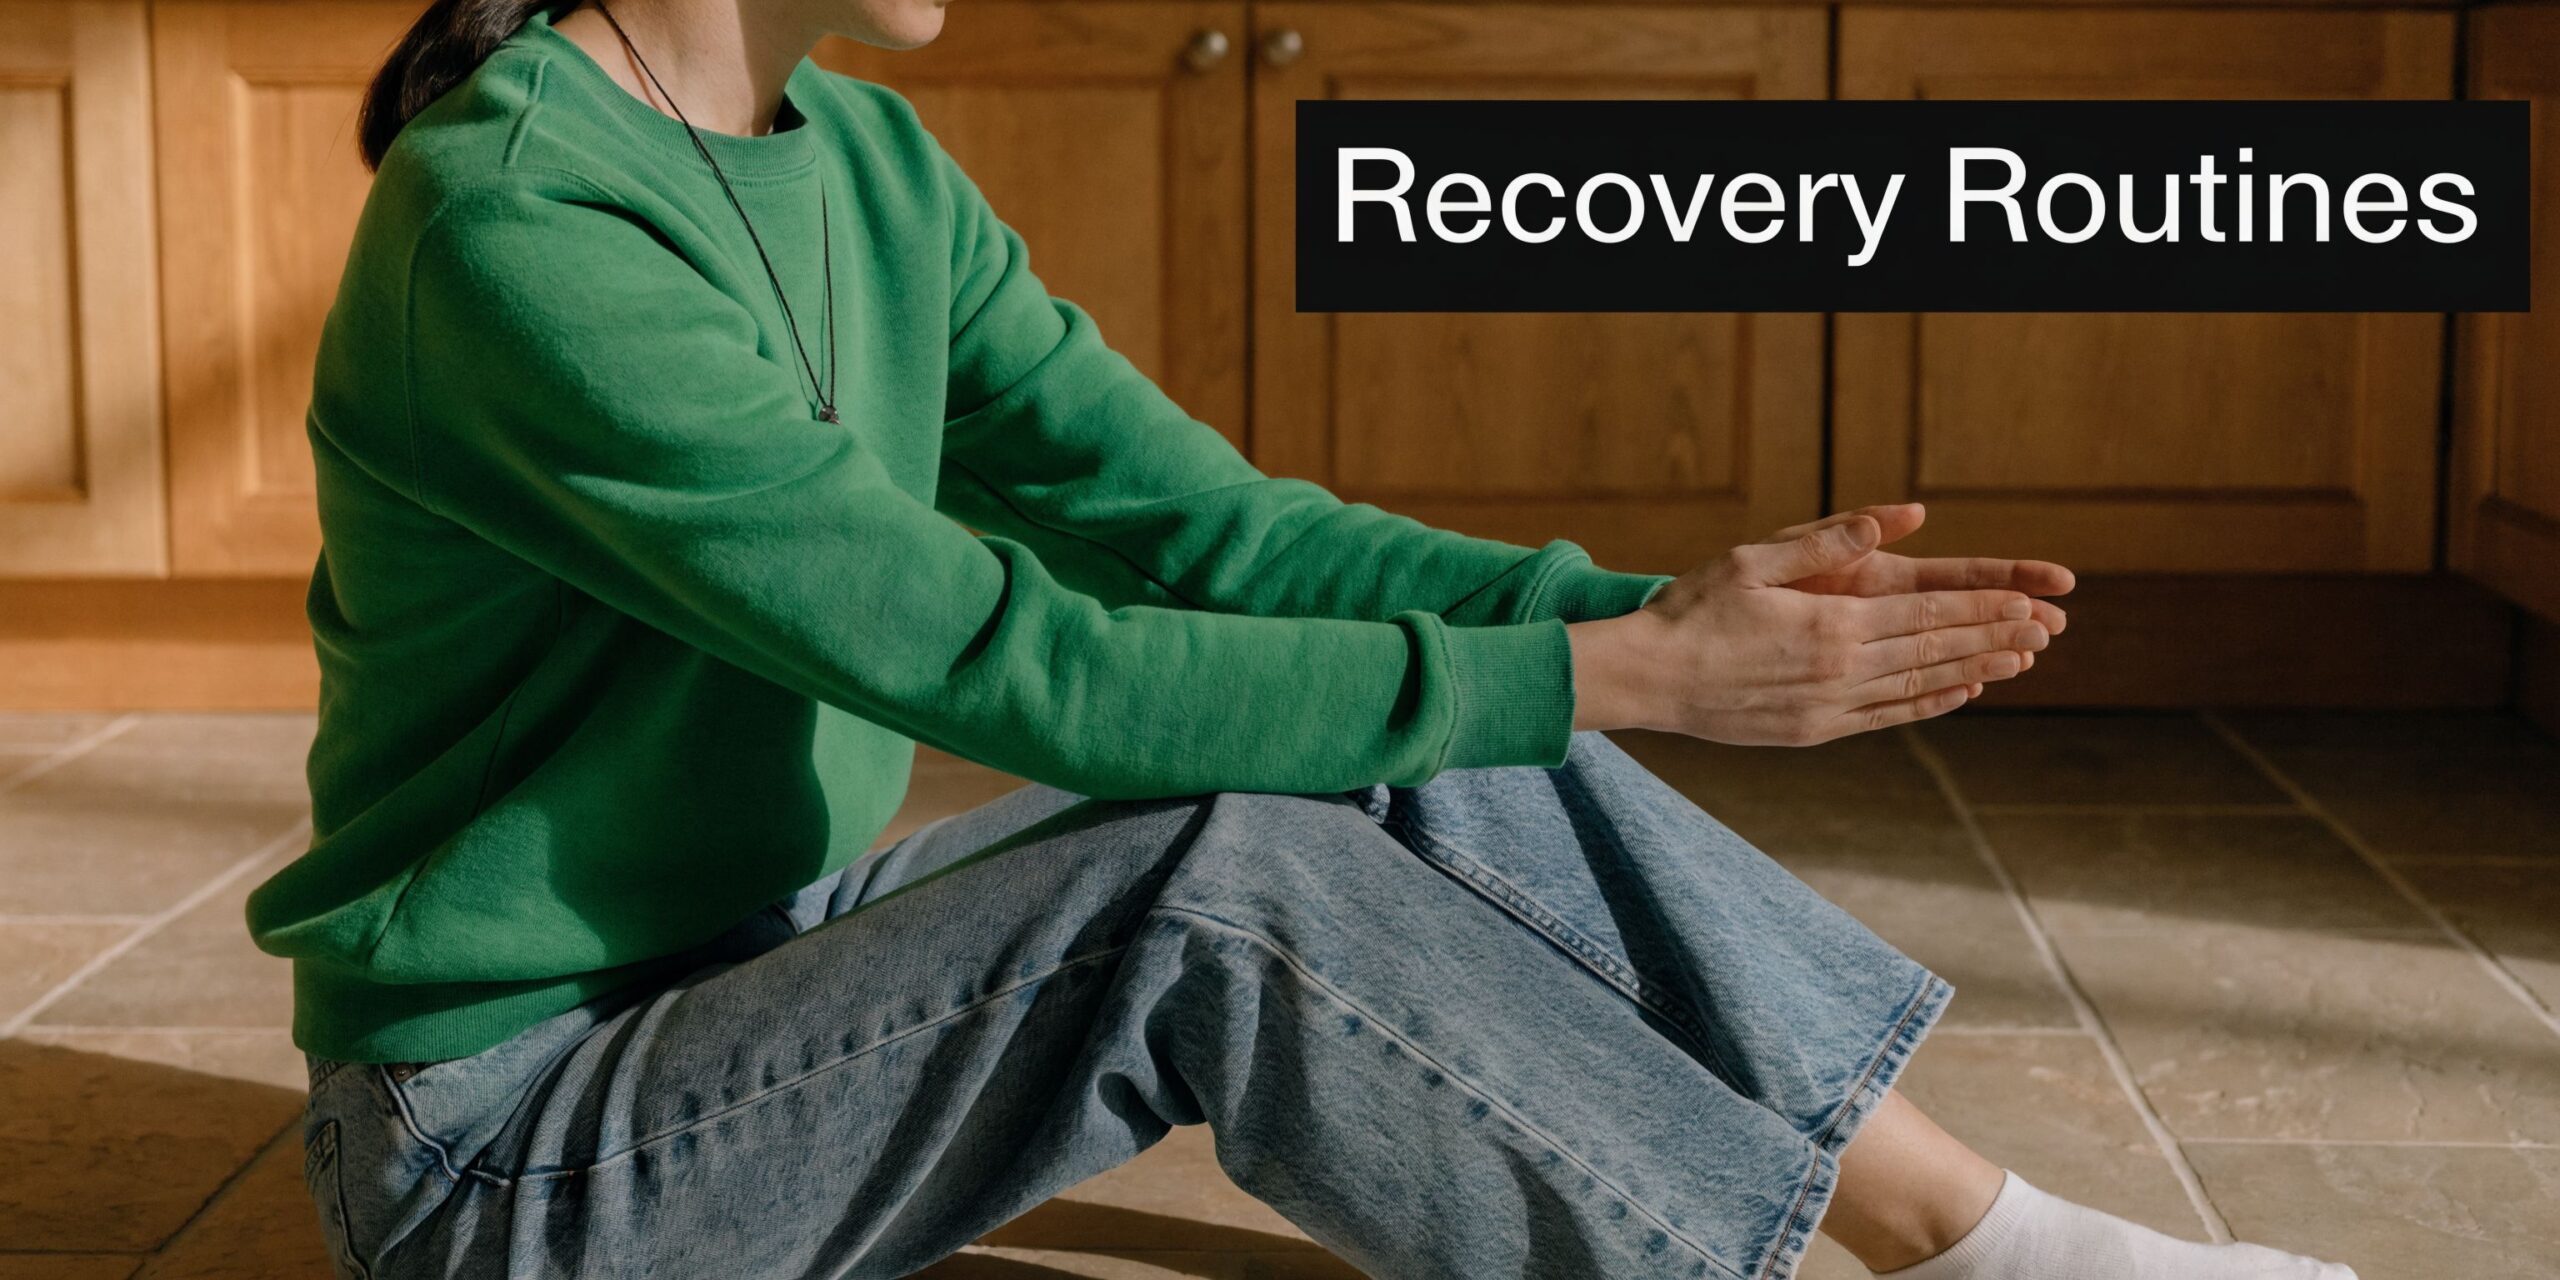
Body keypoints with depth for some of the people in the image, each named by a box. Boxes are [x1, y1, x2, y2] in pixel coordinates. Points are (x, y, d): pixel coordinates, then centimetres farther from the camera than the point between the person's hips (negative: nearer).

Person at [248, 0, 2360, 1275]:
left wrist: (1660, 607, -14)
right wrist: (1621, 677, -26)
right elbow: (1016, 665, -28)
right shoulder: (510, 221, -25)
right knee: (1232, 885, -28)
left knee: (1444, 771, -8)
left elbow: (1201, 527, -1)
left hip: (779, 966, 8)